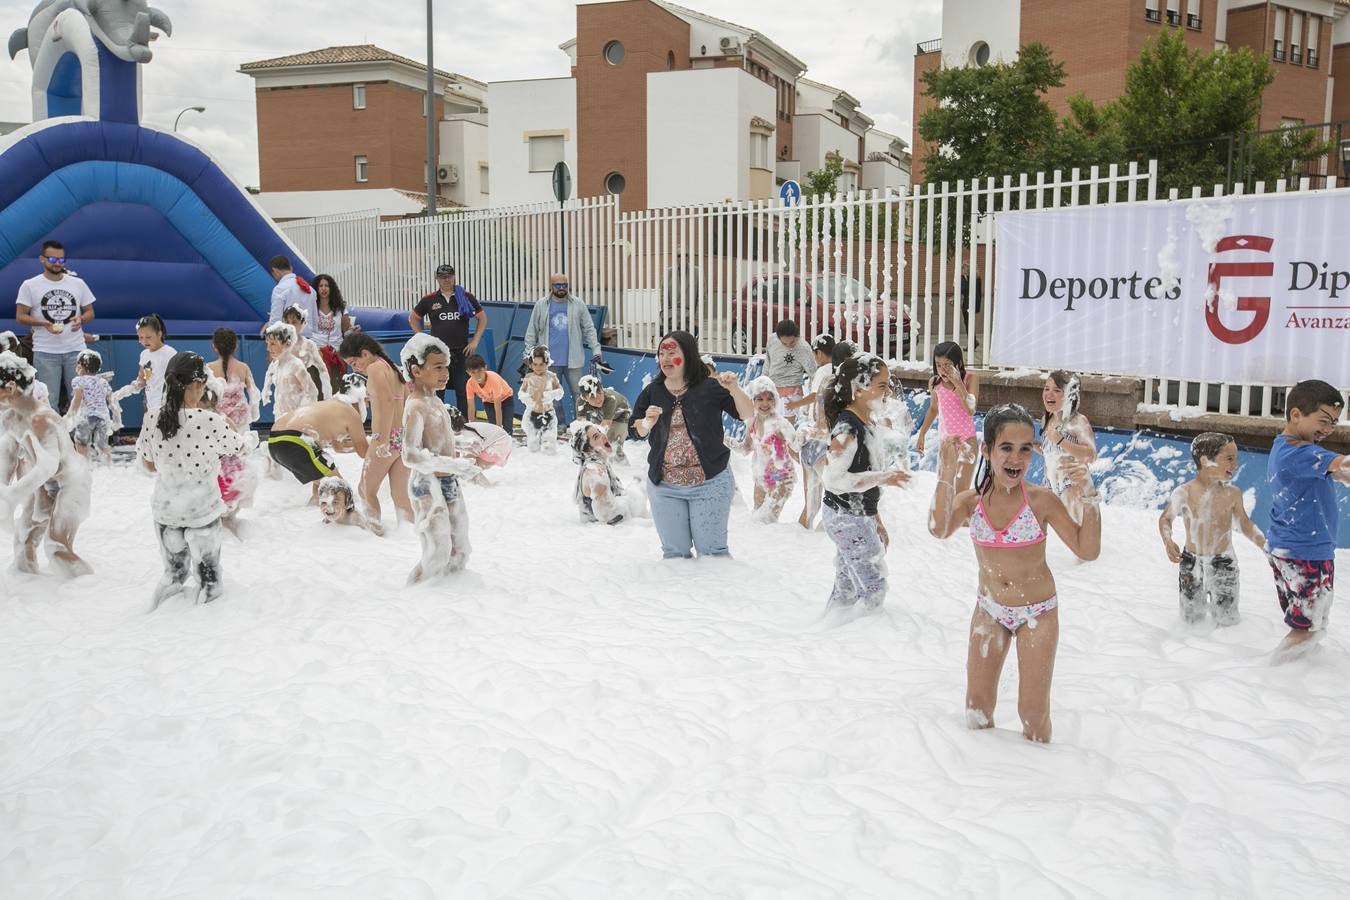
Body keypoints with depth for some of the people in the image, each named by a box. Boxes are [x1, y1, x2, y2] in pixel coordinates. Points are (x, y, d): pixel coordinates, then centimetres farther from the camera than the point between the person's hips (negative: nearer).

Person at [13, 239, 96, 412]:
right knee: (48, 402, 0)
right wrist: (43, 323, -17)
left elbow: (90, 312, 14)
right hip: (45, 352, -2)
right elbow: (21, 316, 1)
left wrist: (81, 319, -10)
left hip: (76, 350, 2)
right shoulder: (30, 286, 1)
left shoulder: (78, 284, 9)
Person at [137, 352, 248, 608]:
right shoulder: (210, 421, -21)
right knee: (208, 578, 12)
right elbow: (239, 448, -3)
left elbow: (148, 465, 6)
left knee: (174, 573, 23)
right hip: (202, 511, -4)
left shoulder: (154, 422, -8)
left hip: (166, 510, 4)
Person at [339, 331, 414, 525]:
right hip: (405, 438, 8)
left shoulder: (375, 368, -10)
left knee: (366, 490, 7)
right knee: (401, 494, 8)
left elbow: (387, 402, -22)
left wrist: (384, 441, -25)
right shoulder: (392, 367, 16)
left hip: (387, 438, -8)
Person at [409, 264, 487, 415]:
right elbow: (413, 318, 14)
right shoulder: (429, 300, 3)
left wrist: (475, 341, 1)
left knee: (463, 392, 3)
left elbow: (483, 318, 9)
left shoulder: (466, 298, 2)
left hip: (462, 352, 0)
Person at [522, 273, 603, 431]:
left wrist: (595, 349, -3)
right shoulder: (541, 306, 5)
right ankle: (557, 424, 15)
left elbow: (589, 329, 8)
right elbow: (532, 332, 8)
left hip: (573, 360, 0)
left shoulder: (578, 305, 6)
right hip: (550, 360, 0)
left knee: (578, 392, -2)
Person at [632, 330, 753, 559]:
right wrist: (648, 422, -15)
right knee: (674, 553, 14)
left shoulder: (711, 388, -6)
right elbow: (637, 431, 8)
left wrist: (734, 389, -25)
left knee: (711, 552, 5)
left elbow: (748, 415, -8)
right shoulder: (652, 392, 3)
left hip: (709, 483, -3)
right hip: (664, 487, 3)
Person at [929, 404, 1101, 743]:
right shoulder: (969, 501, -9)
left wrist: (1088, 495, -28)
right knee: (977, 710, 12)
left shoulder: (1041, 500, -16)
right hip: (989, 610, 3)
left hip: (1037, 613, -3)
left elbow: (1087, 550, -17)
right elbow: (938, 529, -31)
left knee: (1033, 714, 4)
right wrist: (947, 472, -35)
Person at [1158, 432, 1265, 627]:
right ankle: (1204, 594, 42)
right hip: (1192, 562, -1)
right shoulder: (1184, 493, -15)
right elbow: (1166, 518, -2)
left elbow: (1245, 523, 4)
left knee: (1227, 620, 9)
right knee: (1190, 619, 12)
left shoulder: (1232, 494, -9)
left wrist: (1264, 543, -8)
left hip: (1223, 562, 1)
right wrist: (1168, 541, -20)